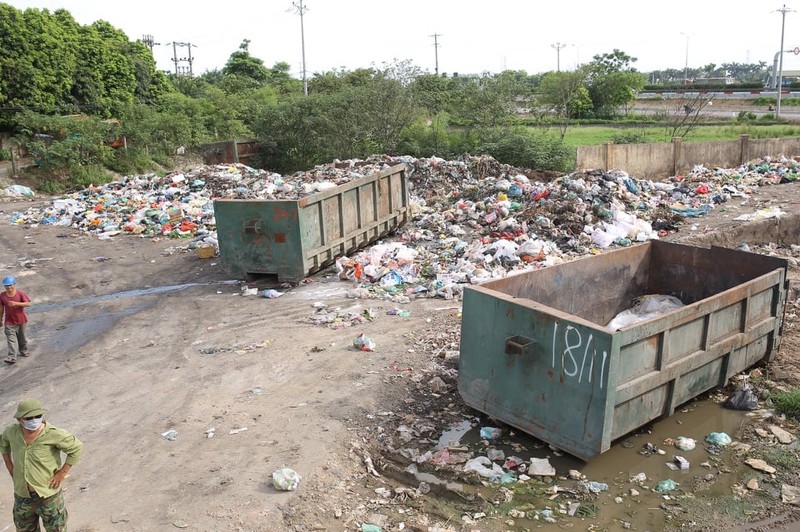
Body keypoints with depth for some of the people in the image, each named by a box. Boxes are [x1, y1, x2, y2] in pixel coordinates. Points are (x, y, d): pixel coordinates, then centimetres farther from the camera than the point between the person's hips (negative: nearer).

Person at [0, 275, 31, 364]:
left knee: (22, 337, 17)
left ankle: (23, 351, 39)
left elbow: (28, 303, -16)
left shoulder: (20, 293, -10)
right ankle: (12, 357, -14)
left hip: (21, 320, 0)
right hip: (9, 321, 0)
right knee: (11, 339, -9)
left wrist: (16, 303, -29)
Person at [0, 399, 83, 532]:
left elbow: (76, 447, -18)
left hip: (48, 494, -5)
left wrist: (62, 473, -16)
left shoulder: (53, 434, -24)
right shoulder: (12, 431, -8)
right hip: (22, 494, 5)